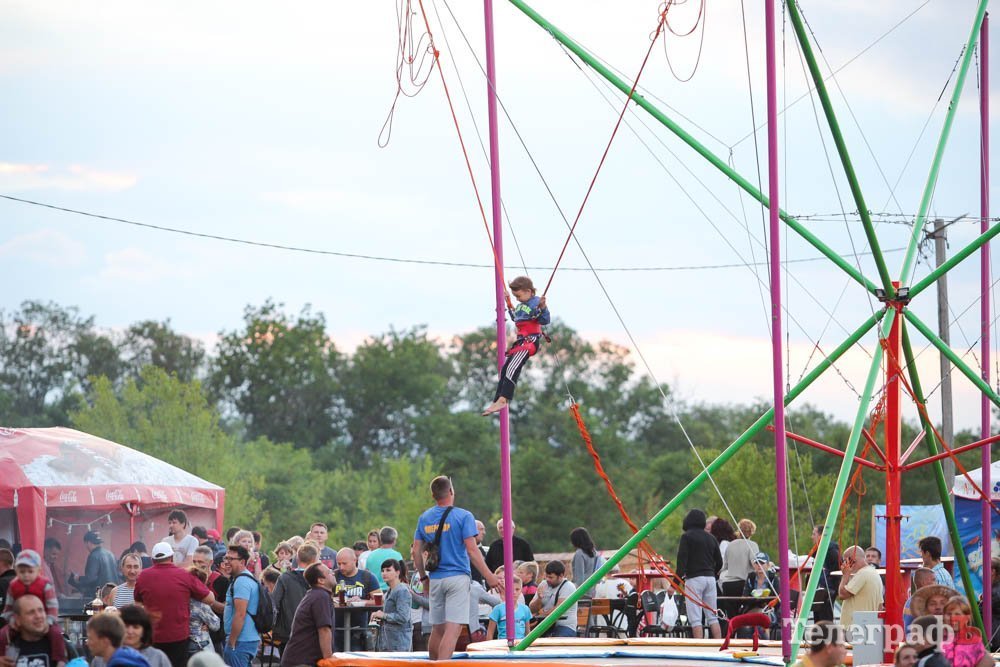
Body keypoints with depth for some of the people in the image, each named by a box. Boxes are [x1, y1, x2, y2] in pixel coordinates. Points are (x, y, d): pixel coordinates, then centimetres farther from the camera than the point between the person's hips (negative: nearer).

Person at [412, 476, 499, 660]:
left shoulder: (424, 518, 8)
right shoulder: (463, 516, -6)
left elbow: (416, 552, 7)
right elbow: (471, 550, -12)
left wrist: (423, 576, 19)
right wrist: (489, 576, -8)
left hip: (435, 580, 5)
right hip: (458, 576, -5)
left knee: (437, 629, 14)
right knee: (453, 628, -9)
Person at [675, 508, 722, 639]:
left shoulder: (687, 536, -3)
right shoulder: (710, 537, 15)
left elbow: (681, 560, -11)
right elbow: (719, 562, 16)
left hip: (694, 578, -6)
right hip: (710, 578, 6)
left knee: (695, 618, -6)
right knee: (712, 616, 10)